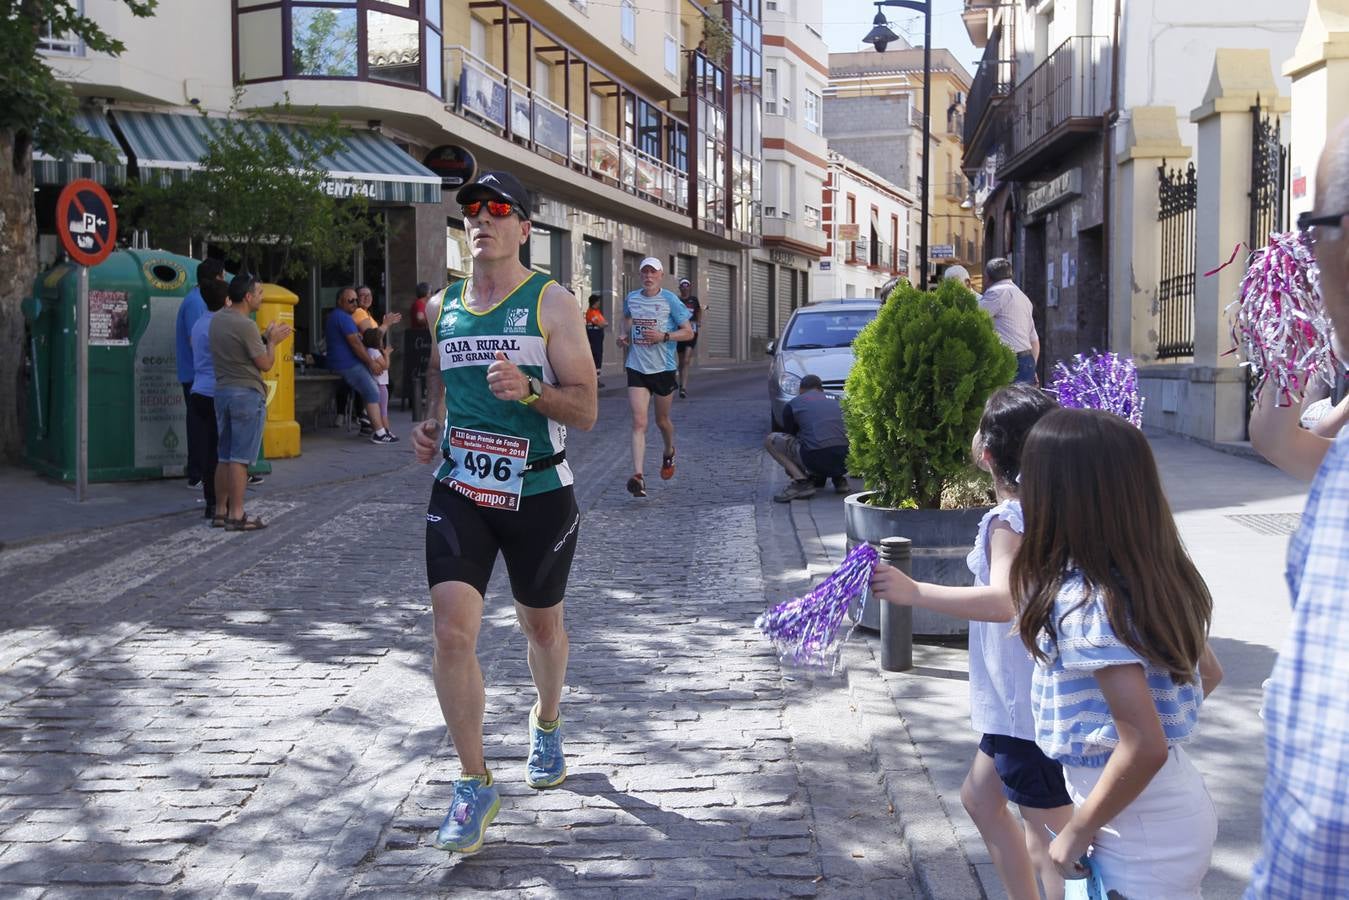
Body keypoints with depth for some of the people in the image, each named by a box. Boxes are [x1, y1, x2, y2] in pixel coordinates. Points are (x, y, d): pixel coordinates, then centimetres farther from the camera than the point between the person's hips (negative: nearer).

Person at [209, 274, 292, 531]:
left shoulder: (217, 320, 9)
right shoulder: (246, 325, -16)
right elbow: (265, 364, -11)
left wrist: (265, 337, 15)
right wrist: (273, 341, 5)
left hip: (222, 391, 8)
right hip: (247, 394, -8)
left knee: (224, 457, 12)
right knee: (240, 458, -5)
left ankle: (222, 509, 16)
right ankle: (236, 515, -4)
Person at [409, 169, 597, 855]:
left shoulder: (552, 304, -6)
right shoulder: (442, 306, 8)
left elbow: (586, 411, -10)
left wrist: (528, 390, -28)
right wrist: (429, 426, 7)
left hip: (538, 494, -2)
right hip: (459, 490, 3)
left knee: (541, 624, 16)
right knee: (451, 631, -12)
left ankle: (545, 726, 46)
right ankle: (475, 784, 0)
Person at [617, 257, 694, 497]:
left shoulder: (670, 300, -6)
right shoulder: (631, 298, 5)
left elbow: (688, 332, -5)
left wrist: (663, 336, -20)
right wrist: (625, 335, 8)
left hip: (663, 368, -1)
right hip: (636, 368, 1)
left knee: (662, 420, 16)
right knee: (639, 423, -12)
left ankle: (669, 453, 49)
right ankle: (638, 476, -20)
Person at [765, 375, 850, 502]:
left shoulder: (793, 404, 15)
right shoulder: (835, 401, 26)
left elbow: (789, 436, 27)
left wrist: (792, 470, 44)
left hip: (815, 460, -5)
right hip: (844, 462, 5)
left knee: (770, 440, 12)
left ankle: (801, 481, -2)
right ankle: (840, 478, 15)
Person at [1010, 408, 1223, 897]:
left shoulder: (1082, 604, -25)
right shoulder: (1159, 574, -1)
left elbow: (1145, 746, -28)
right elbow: (1208, 674, 13)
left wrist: (1077, 833, -15)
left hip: (1143, 843, -8)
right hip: (1182, 808, 8)